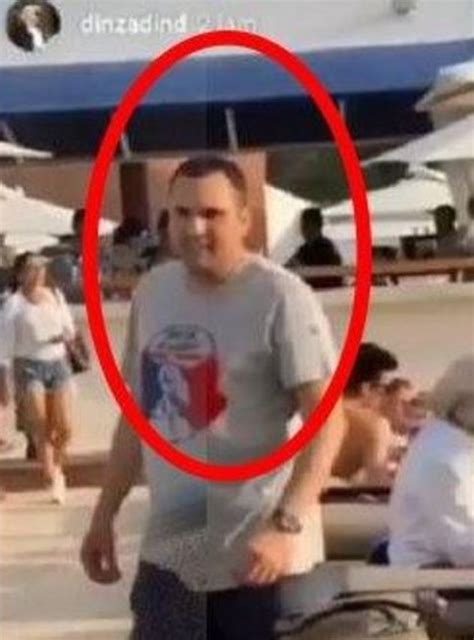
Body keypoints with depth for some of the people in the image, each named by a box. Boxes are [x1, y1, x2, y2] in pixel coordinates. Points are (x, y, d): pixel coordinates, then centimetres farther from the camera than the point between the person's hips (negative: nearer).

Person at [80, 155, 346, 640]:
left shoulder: (280, 297, -14)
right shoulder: (152, 292, 6)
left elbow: (327, 419, -19)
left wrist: (286, 525, -30)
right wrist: (105, 513, 15)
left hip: (259, 556, -6)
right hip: (169, 551, 6)